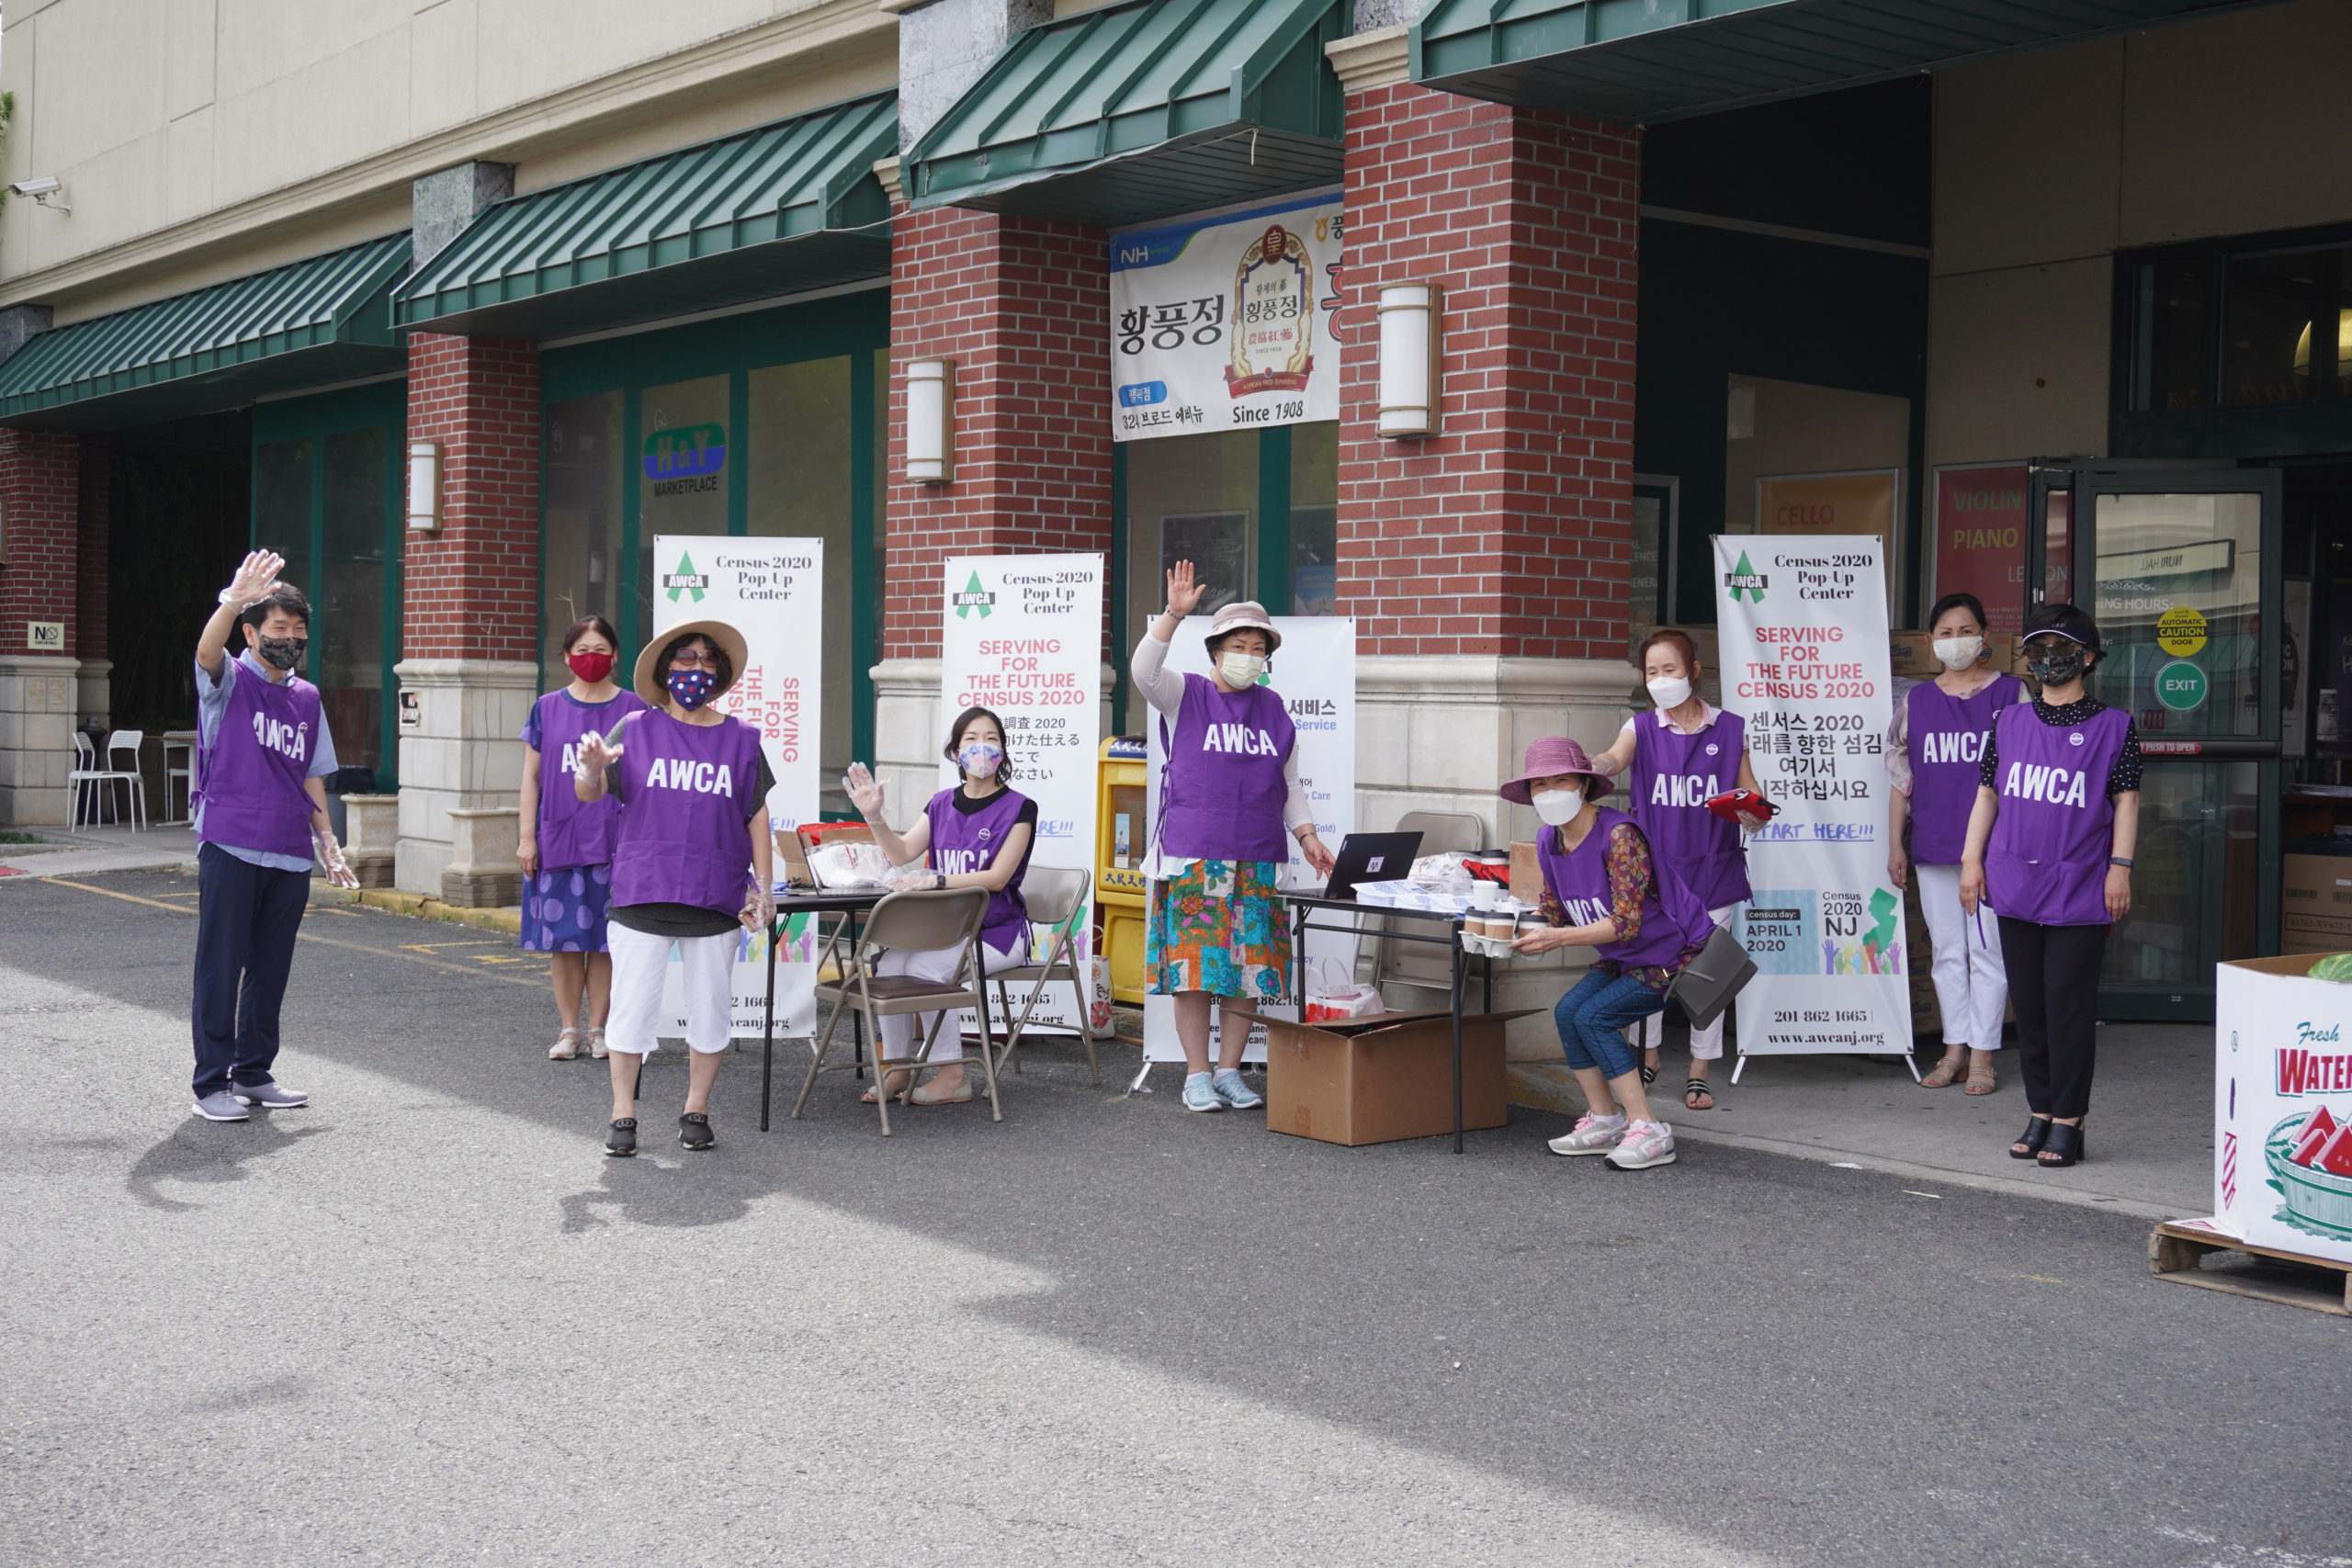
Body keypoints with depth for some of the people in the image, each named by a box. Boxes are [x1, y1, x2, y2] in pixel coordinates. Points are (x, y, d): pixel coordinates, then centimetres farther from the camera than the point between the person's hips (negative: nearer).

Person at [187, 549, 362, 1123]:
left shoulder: (306, 697, 14)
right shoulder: (230, 681, -1)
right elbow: (207, 651, -25)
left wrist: (328, 841, 13)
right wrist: (233, 601, -44)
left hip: (291, 856, 5)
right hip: (231, 848, -5)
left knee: (271, 968, 11)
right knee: (221, 967, -2)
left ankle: (254, 1072, 23)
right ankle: (211, 1082, 3)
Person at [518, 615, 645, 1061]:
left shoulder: (632, 709, 3)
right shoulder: (547, 709, 6)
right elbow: (531, 776, 8)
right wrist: (526, 836, 3)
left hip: (613, 840, -1)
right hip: (558, 839, 1)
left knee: (605, 937, 2)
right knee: (563, 935, 4)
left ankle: (598, 1028, 12)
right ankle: (569, 1029, 13)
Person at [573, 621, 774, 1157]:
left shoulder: (742, 739, 7)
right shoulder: (636, 729, 2)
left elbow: (757, 817, 9)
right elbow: (590, 793, -3)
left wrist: (763, 888, 4)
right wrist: (592, 767, -26)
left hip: (715, 899, 2)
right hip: (641, 894, -2)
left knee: (709, 1008, 8)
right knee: (632, 1006, 0)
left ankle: (696, 1112, 21)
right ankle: (623, 1116, 11)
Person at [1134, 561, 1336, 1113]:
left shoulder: (1274, 709, 14)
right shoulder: (1186, 696, 3)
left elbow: (1289, 783, 19)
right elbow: (1143, 670, -17)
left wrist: (1307, 834, 6)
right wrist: (1174, 614, -27)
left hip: (1257, 861, 4)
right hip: (1192, 858, -3)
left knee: (1248, 967, 4)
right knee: (1195, 965, -4)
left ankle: (1230, 1071, 15)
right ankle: (1197, 1075, 6)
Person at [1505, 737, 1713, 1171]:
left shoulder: (1619, 834, -27)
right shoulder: (1548, 840, -2)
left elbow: (1626, 923, -30)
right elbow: (1554, 913, 6)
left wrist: (1558, 939, -37)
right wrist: (1523, 933, -14)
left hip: (1678, 955, -8)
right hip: (1626, 958, 8)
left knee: (1592, 1017, -19)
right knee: (1568, 1011, -8)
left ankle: (1648, 1131, -14)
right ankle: (1604, 1121, 5)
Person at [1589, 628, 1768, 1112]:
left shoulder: (1729, 729, 4)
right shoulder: (1642, 729, 4)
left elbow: (1750, 792, 8)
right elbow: (1615, 758, -17)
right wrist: (1591, 764, -40)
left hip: (1712, 868, 0)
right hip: (1656, 866, 0)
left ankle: (1699, 1073, 14)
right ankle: (1648, 1055, 23)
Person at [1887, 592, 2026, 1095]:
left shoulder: (2010, 693, 0)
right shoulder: (1917, 701, 9)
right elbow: (1900, 776, 11)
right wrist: (1895, 846, 8)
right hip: (1933, 843, 3)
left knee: (1987, 948, 0)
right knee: (1947, 950, 9)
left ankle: (1982, 1055, 6)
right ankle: (1955, 1048, 18)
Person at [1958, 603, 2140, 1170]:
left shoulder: (2113, 726, 1)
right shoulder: (2009, 723, 11)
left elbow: (2126, 800, 0)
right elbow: (1988, 793, 13)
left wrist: (2120, 866, -8)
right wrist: (1972, 858, 7)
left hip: (2079, 891, -4)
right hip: (2015, 887, 4)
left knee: (2069, 1005, -3)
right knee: (2028, 1003, 8)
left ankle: (2067, 1123, 4)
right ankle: (2040, 1113, 18)